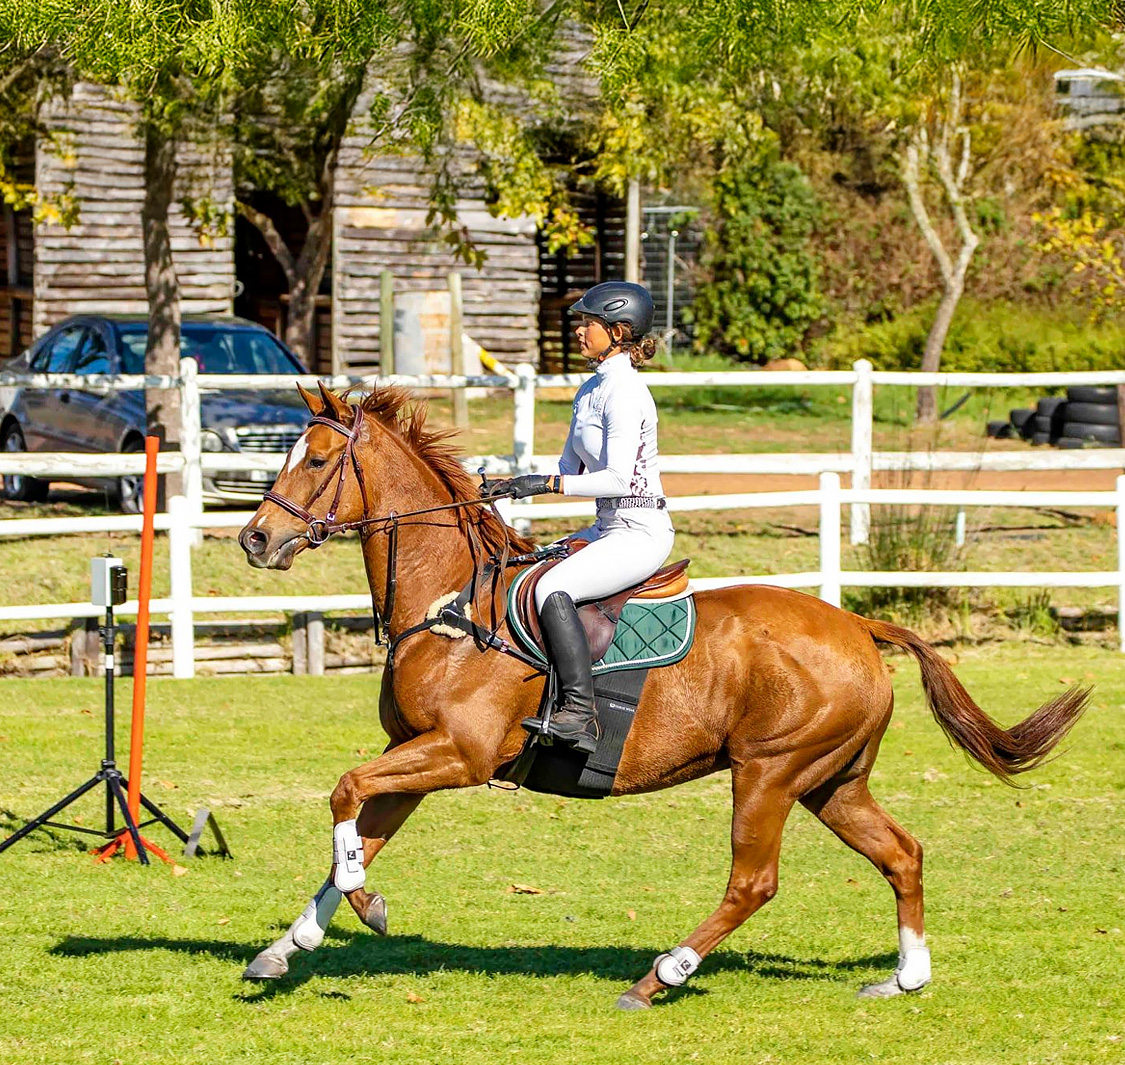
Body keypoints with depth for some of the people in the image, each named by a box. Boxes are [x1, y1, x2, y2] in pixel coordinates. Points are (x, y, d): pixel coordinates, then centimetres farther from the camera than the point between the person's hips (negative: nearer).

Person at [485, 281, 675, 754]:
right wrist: (515, 485, 4)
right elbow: (571, 468, 20)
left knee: (552, 588, -29)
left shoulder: (624, 391, -16)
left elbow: (618, 478, -23)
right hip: (610, 530, 11)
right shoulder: (591, 390, 15)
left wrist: (545, 483, -21)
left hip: (640, 533, -11)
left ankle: (578, 713, -33)